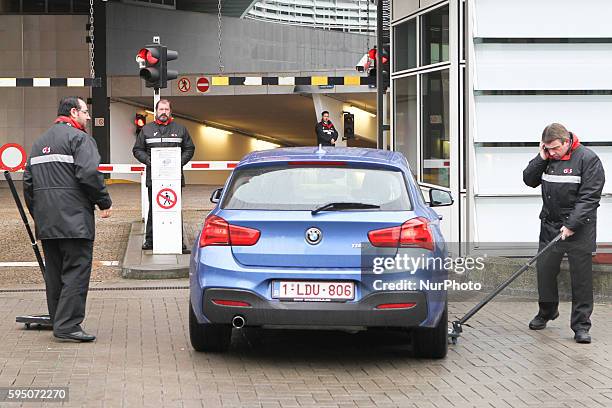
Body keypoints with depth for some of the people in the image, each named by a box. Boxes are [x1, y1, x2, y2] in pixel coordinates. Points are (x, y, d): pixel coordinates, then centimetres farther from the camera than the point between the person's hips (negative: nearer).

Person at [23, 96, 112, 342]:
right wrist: (104, 202, -7)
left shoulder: (39, 142, 20)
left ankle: (59, 322, 18)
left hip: (45, 221, 8)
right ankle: (67, 325, -14)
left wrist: (36, 213, 24)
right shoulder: (79, 138, -5)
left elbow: (28, 182, 19)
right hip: (74, 220, -8)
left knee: (54, 273, 13)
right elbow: (89, 174, -18)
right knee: (76, 271, -8)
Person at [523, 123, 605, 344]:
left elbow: (589, 197, -15)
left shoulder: (588, 158, -10)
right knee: (544, 269, 9)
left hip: (578, 228, -5)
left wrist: (572, 225, -20)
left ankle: (581, 325, 2)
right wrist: (541, 159, -5)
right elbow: (529, 180, 9)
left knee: (581, 276, -3)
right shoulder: (547, 158, 8)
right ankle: (546, 312, 31)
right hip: (550, 225, 5)